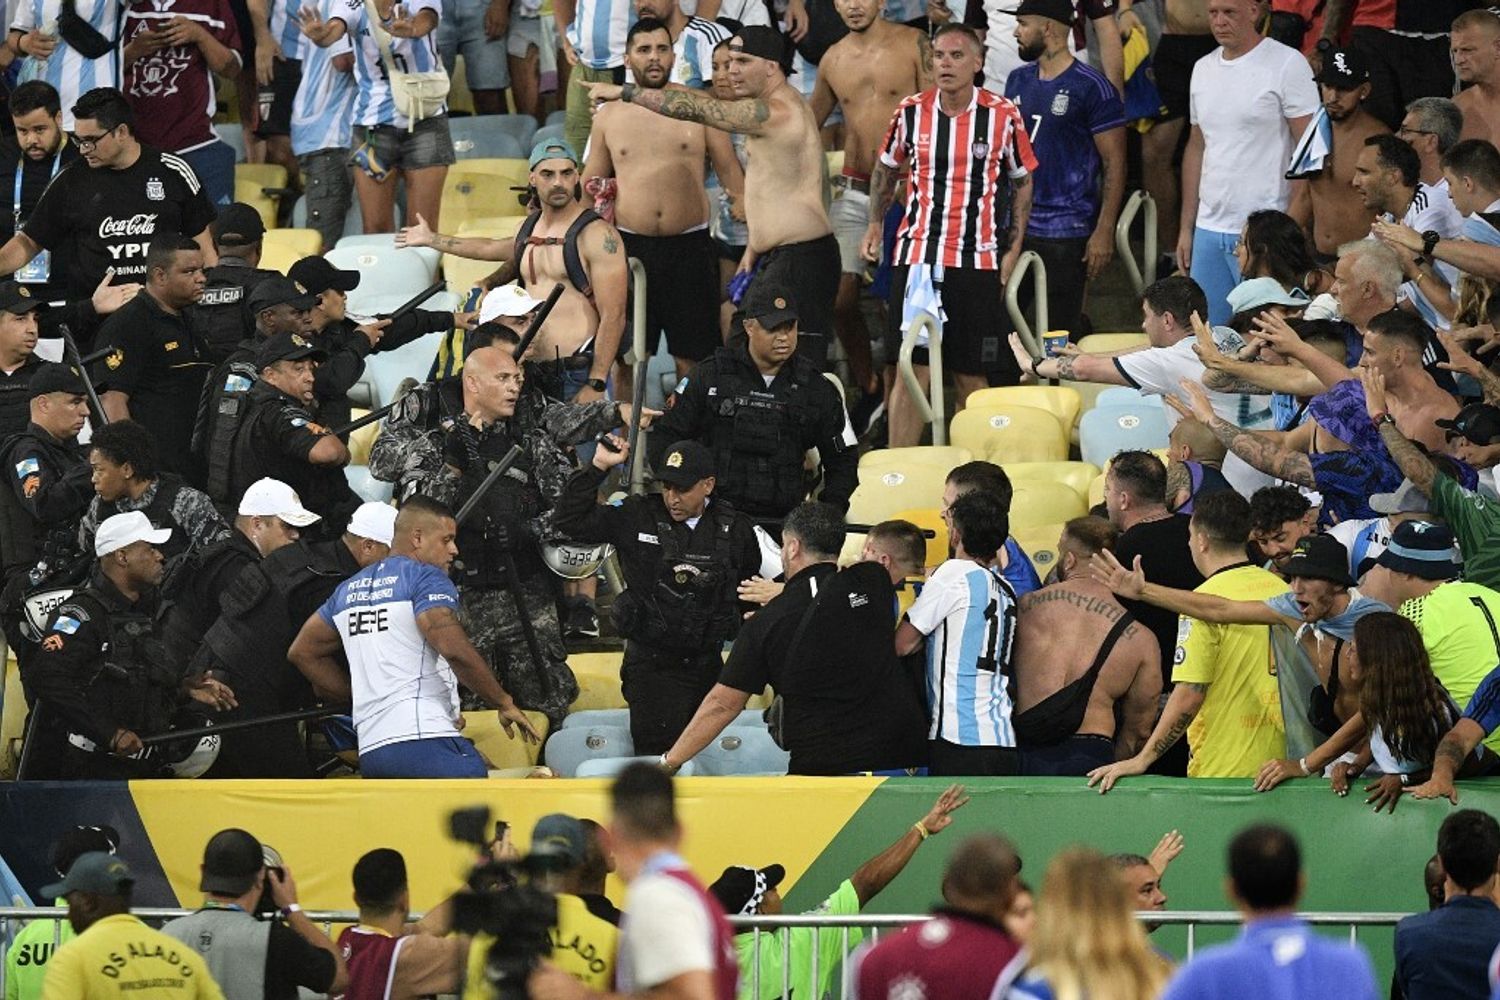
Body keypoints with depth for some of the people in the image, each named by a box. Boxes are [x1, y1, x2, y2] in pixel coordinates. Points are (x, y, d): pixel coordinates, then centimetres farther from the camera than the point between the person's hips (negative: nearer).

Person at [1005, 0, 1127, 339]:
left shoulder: (1092, 87, -8)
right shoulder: (1018, 81, 12)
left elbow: (1114, 163, -9)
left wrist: (1104, 231, -14)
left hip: (1066, 232, -6)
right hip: (1016, 226, 6)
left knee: (1061, 332, -3)